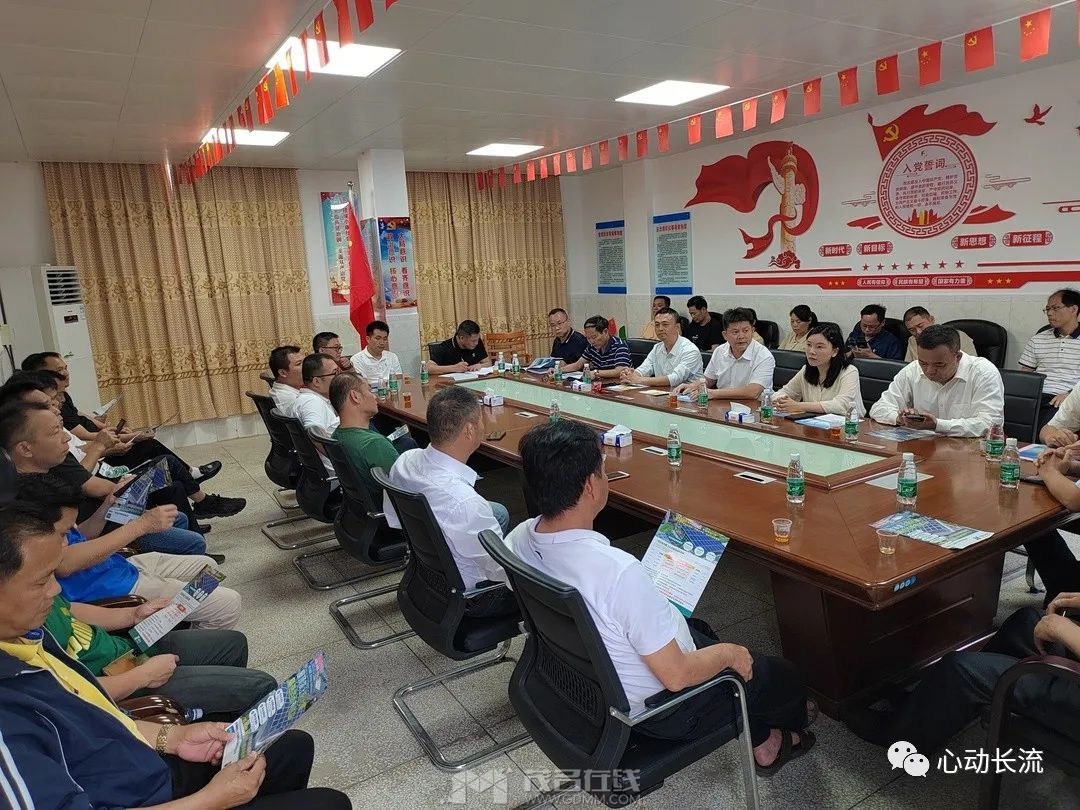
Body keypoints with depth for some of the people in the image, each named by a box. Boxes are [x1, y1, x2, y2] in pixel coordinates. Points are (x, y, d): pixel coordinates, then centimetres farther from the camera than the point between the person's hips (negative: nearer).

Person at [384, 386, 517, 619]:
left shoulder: (405, 460, -16)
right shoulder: (465, 503, -39)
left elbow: (393, 519, 3)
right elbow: (503, 571, -24)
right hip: (466, 597, -7)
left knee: (499, 512, 24)